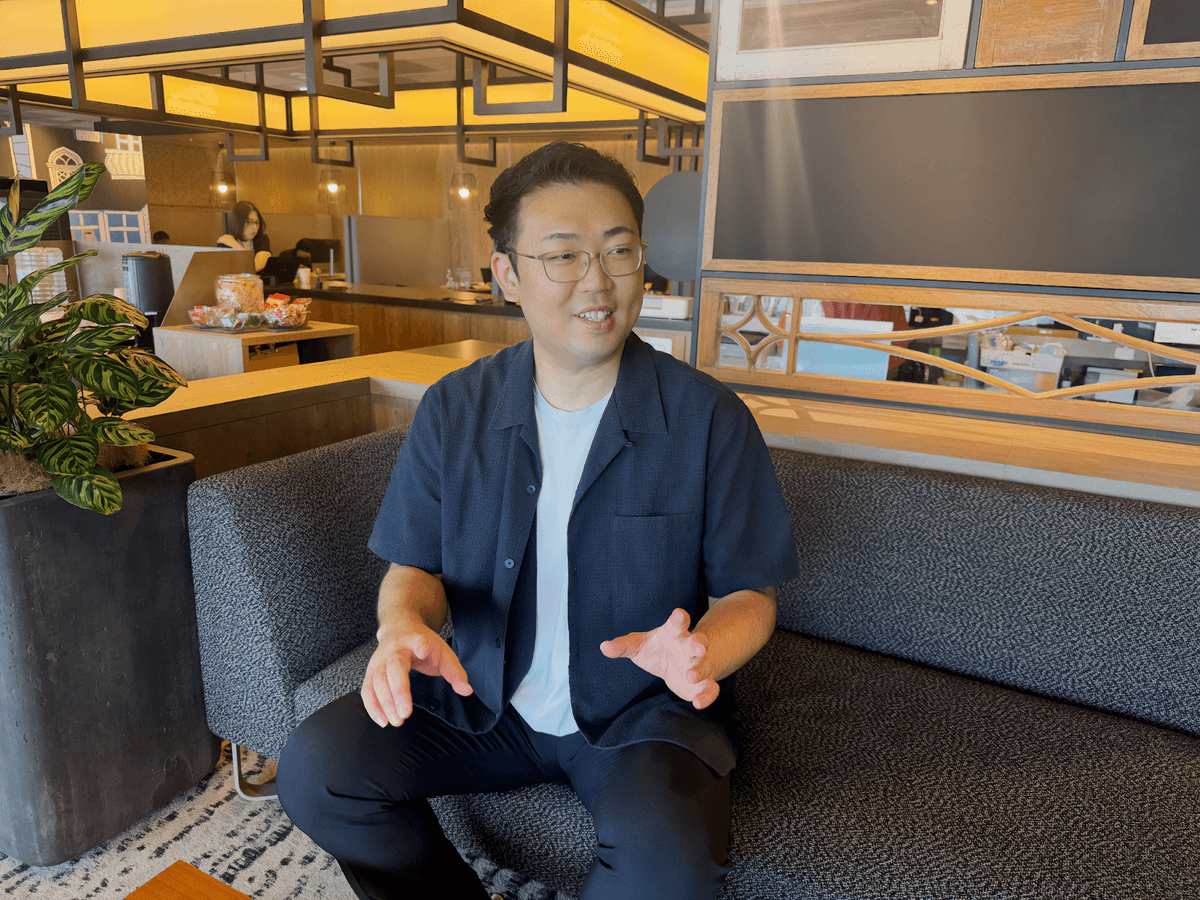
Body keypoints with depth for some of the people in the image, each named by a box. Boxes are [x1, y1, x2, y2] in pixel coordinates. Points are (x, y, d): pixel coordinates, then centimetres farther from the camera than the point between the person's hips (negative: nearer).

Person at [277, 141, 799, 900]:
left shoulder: (710, 419, -11)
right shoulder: (454, 410, -2)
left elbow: (749, 595, -4)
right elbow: (415, 566, 5)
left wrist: (698, 651, -27)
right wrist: (405, 623, -19)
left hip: (641, 708, -2)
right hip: (484, 699, 4)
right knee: (315, 766, -13)